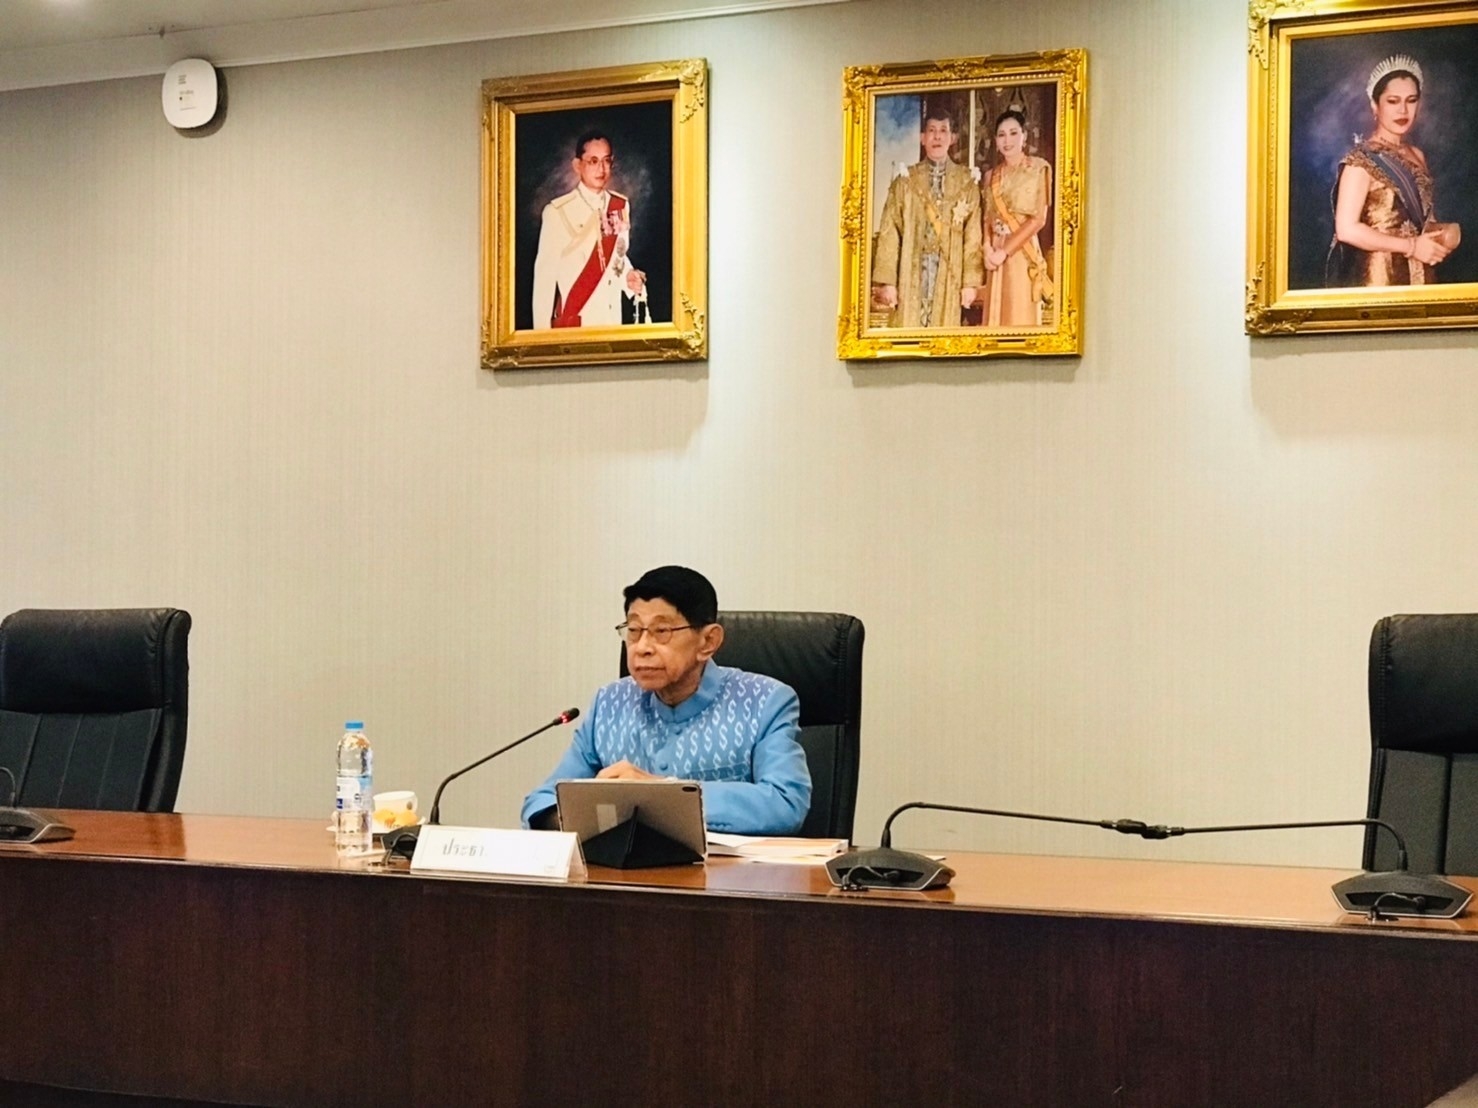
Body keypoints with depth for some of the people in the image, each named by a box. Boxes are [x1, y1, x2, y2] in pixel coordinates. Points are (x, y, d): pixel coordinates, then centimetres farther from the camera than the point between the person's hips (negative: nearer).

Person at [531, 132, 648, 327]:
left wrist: (628, 276, -4)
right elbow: (545, 274, -7)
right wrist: (543, 332, -9)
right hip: (572, 321, -4)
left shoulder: (621, 206, 5)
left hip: (611, 318, 4)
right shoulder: (557, 212, -9)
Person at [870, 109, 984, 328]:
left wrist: (971, 281, -3)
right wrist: (887, 281, -6)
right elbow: (889, 233, 2)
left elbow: (973, 235, 4)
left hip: (949, 274, 0)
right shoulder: (905, 181, 7)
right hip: (911, 272, 0)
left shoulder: (966, 182, 8)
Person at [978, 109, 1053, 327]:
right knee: (995, 317, 4)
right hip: (995, 255, 5)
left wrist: (1005, 251, -12)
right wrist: (988, 249, -6)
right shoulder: (992, 175, 14)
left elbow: (1038, 219, -9)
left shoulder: (1038, 168, -2)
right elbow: (988, 218, 13)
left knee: (1020, 317, -6)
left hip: (1022, 252, -5)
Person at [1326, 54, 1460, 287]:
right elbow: (1346, 229, -20)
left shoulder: (1417, 157, 11)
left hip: (1417, 276, 7)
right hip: (1375, 279, -7)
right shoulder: (1361, 159, -12)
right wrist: (1411, 246, -16)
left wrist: (1445, 231, -1)